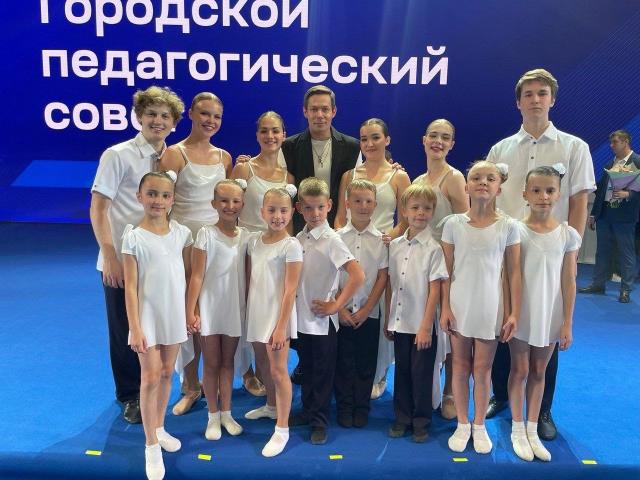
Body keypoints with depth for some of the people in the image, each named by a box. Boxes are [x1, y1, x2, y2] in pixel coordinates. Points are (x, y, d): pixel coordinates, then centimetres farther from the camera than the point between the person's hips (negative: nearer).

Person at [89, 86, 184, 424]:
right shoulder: (117, 155, -8)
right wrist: (110, 257, -16)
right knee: (125, 331, 8)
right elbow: (98, 209, -10)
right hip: (122, 260, -4)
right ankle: (130, 396, 28)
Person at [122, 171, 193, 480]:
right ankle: (151, 445, 15)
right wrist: (135, 328, -14)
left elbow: (188, 275, 7)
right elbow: (130, 287, -11)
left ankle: (159, 429, 35)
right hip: (148, 315, -3)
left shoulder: (182, 233, -1)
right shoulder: (133, 237, -11)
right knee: (150, 378, 1)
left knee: (167, 374, 16)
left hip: (175, 314, 4)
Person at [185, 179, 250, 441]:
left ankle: (226, 413, 30)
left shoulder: (245, 236, 1)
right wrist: (190, 311, -15)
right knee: (211, 363, 9)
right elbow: (196, 276, -11)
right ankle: (213, 416, 24)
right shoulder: (206, 234, -10)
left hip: (234, 308, 3)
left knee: (227, 362, 16)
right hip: (209, 308, -3)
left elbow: (247, 275, 5)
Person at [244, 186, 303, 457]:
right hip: (257, 313, 7)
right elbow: (250, 280, 12)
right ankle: (271, 406, 45)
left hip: (277, 314, -7)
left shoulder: (291, 246, -13)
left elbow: (290, 290, -15)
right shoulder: (254, 242, 5)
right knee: (263, 363, 22)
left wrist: (281, 326, -18)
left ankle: (282, 429, 8)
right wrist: (247, 312, 11)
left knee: (278, 370, -3)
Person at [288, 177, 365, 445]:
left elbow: (358, 276, -23)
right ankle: (307, 412, 35)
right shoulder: (299, 238, 3)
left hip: (322, 320, -6)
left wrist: (335, 306, -18)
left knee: (322, 372, 8)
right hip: (302, 317, 6)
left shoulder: (331, 240, -15)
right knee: (307, 368, 19)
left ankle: (319, 421, 21)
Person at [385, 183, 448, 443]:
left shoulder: (433, 248, -9)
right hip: (399, 322, 4)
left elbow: (435, 289, -10)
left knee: (421, 374, 7)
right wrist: (387, 319, 8)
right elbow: (390, 285, 8)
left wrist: (426, 326, -13)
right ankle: (402, 418, 29)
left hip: (422, 324, -4)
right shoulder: (395, 246, 4)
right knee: (402, 372, 14)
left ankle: (421, 422, 23)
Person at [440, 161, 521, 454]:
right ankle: (462, 424, 28)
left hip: (489, 308, -1)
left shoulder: (508, 227, -5)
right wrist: (445, 308, -3)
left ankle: (479, 425, 29)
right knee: (460, 366, 12)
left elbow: (514, 273, -1)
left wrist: (514, 312, -3)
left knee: (483, 368, 10)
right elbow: (447, 271, 0)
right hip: (459, 306, 1)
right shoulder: (453, 224, -3)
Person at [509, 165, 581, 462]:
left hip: (550, 315, 2)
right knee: (520, 371, 9)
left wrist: (567, 323, -1)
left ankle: (532, 430, 28)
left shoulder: (568, 235, -4)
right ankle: (518, 430, 24)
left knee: (538, 372, 14)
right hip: (521, 313, -2)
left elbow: (569, 282, -1)